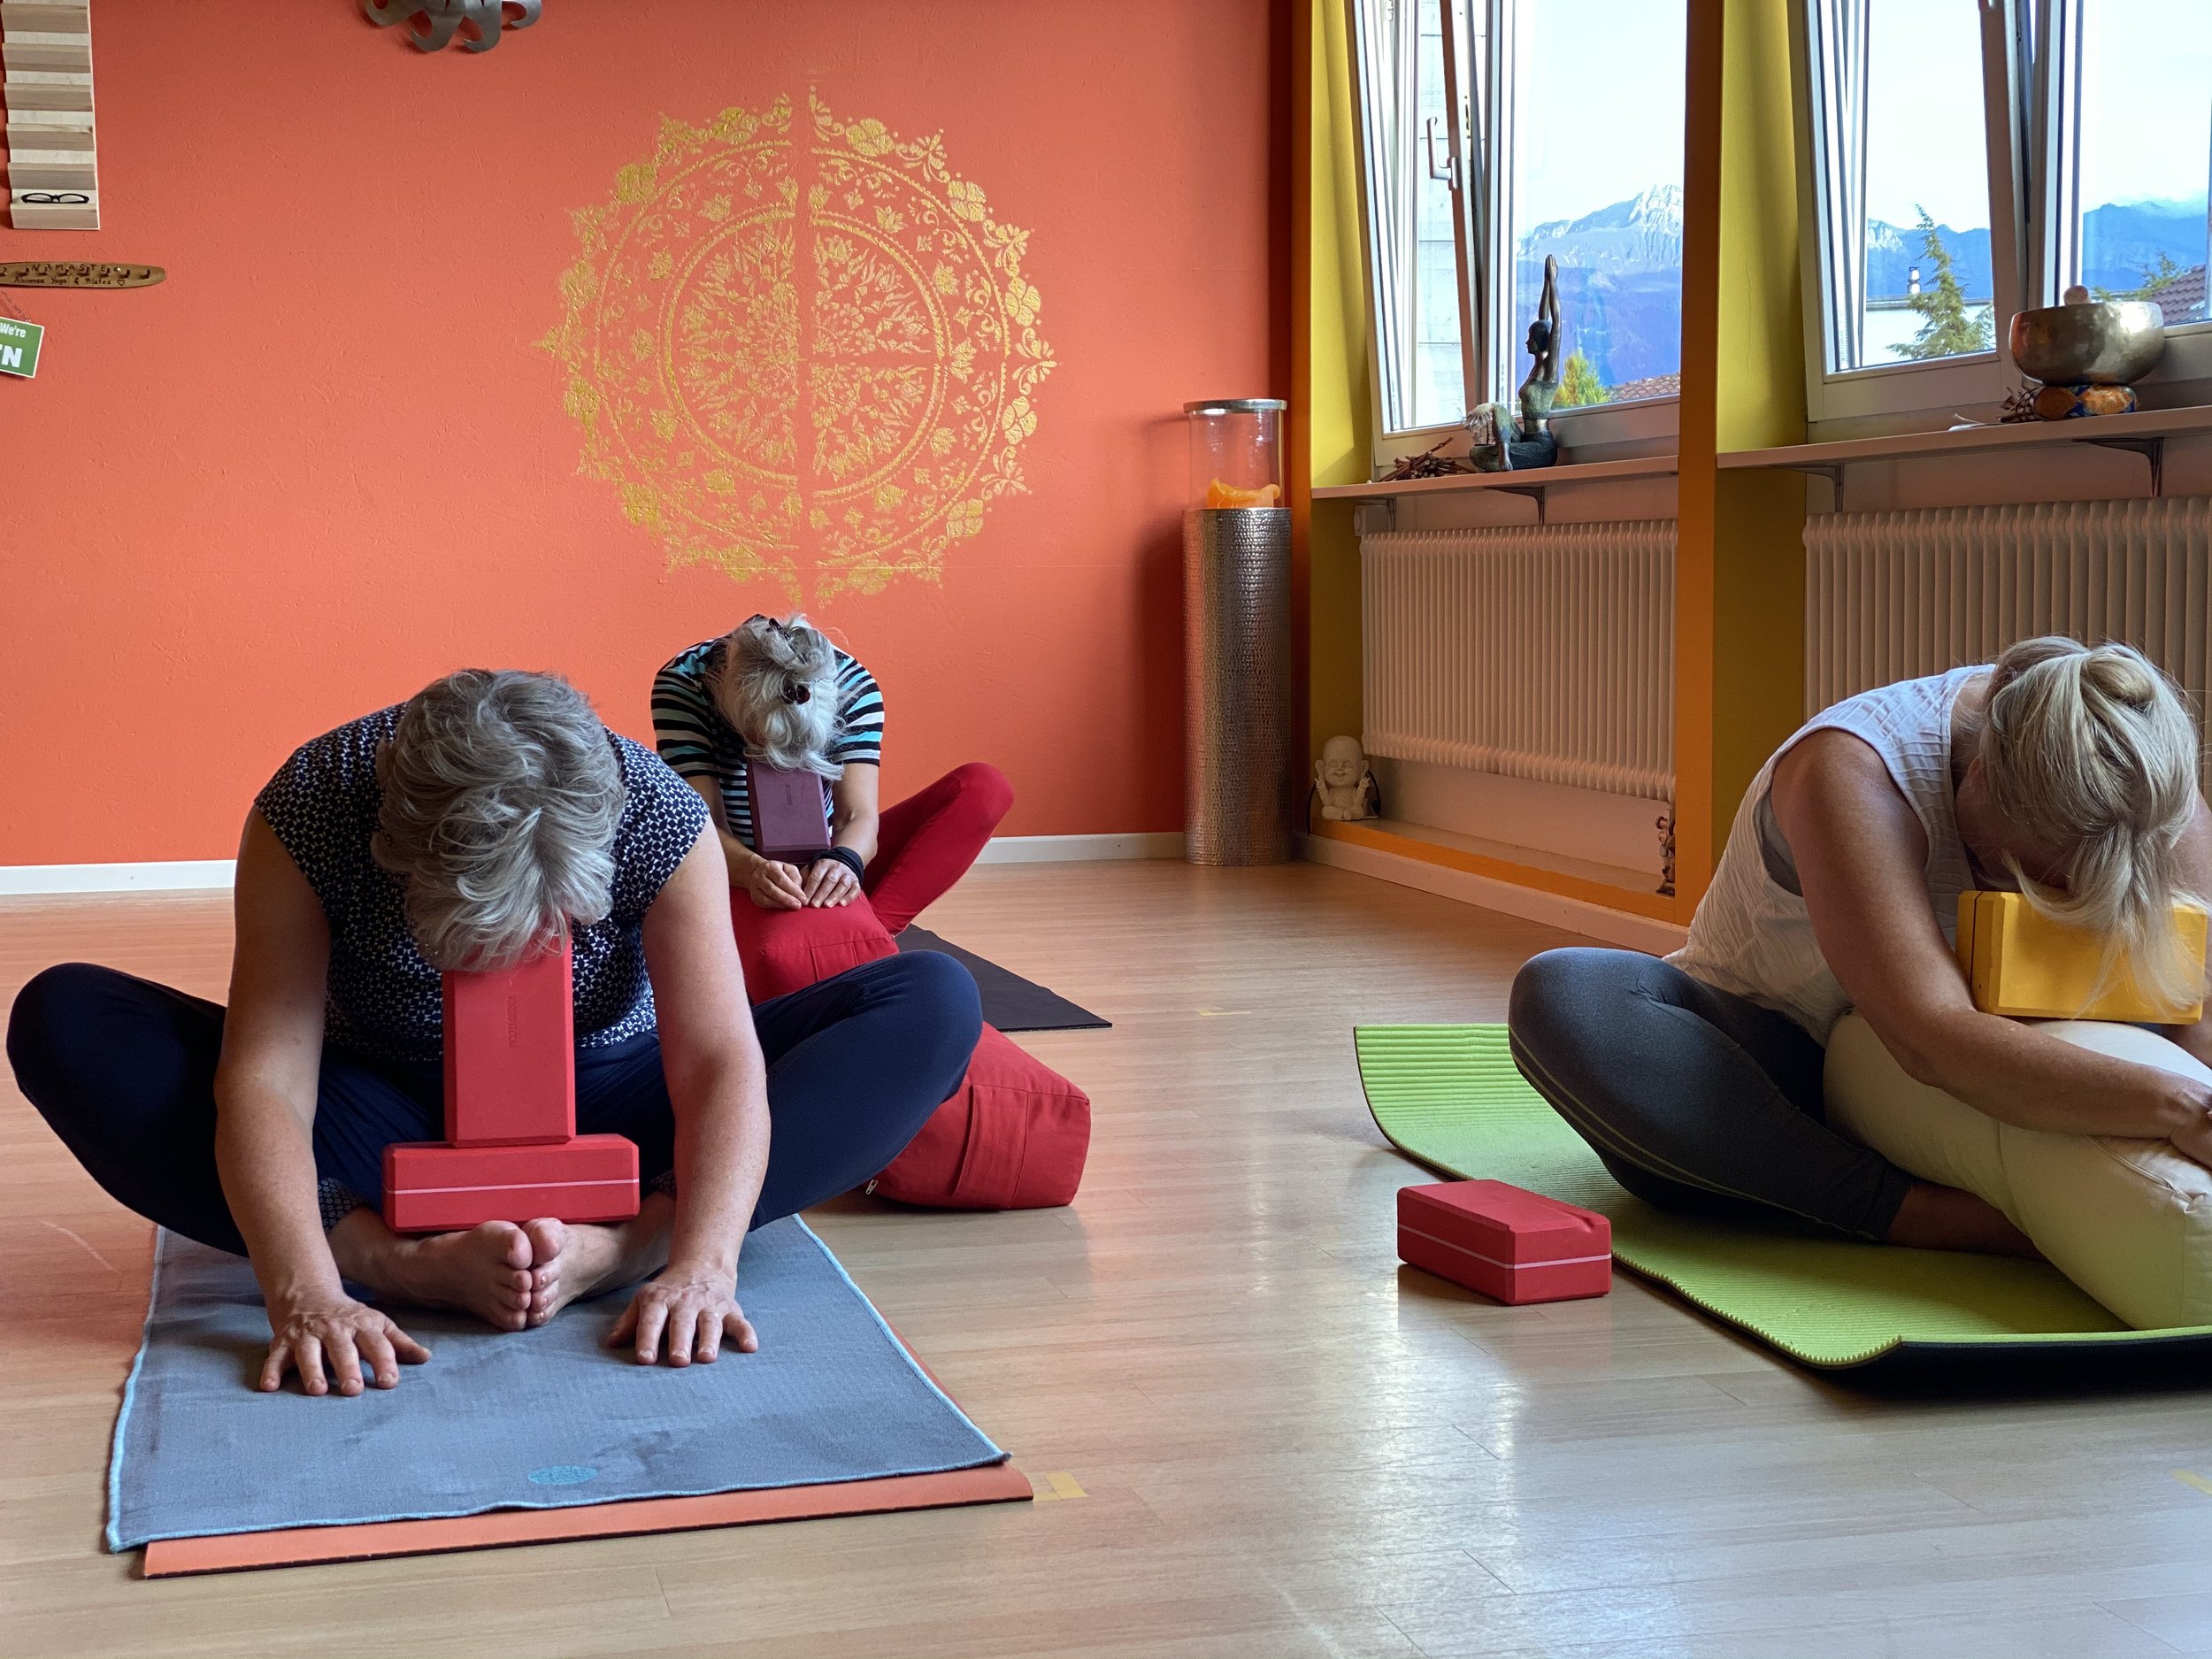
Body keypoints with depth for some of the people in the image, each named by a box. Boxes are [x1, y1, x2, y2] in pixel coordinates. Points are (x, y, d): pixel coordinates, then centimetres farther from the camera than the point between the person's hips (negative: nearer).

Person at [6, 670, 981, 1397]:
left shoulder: (656, 816, -24)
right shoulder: (310, 811, -26)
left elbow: (719, 1063, -30)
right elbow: (266, 1081, -33)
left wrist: (699, 1264, -47)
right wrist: (304, 1293, -49)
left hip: (603, 1114, 0)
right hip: (391, 1127, 0)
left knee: (933, 1005, -24)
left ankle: (612, 1249, -36)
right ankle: (411, 1264, -35)